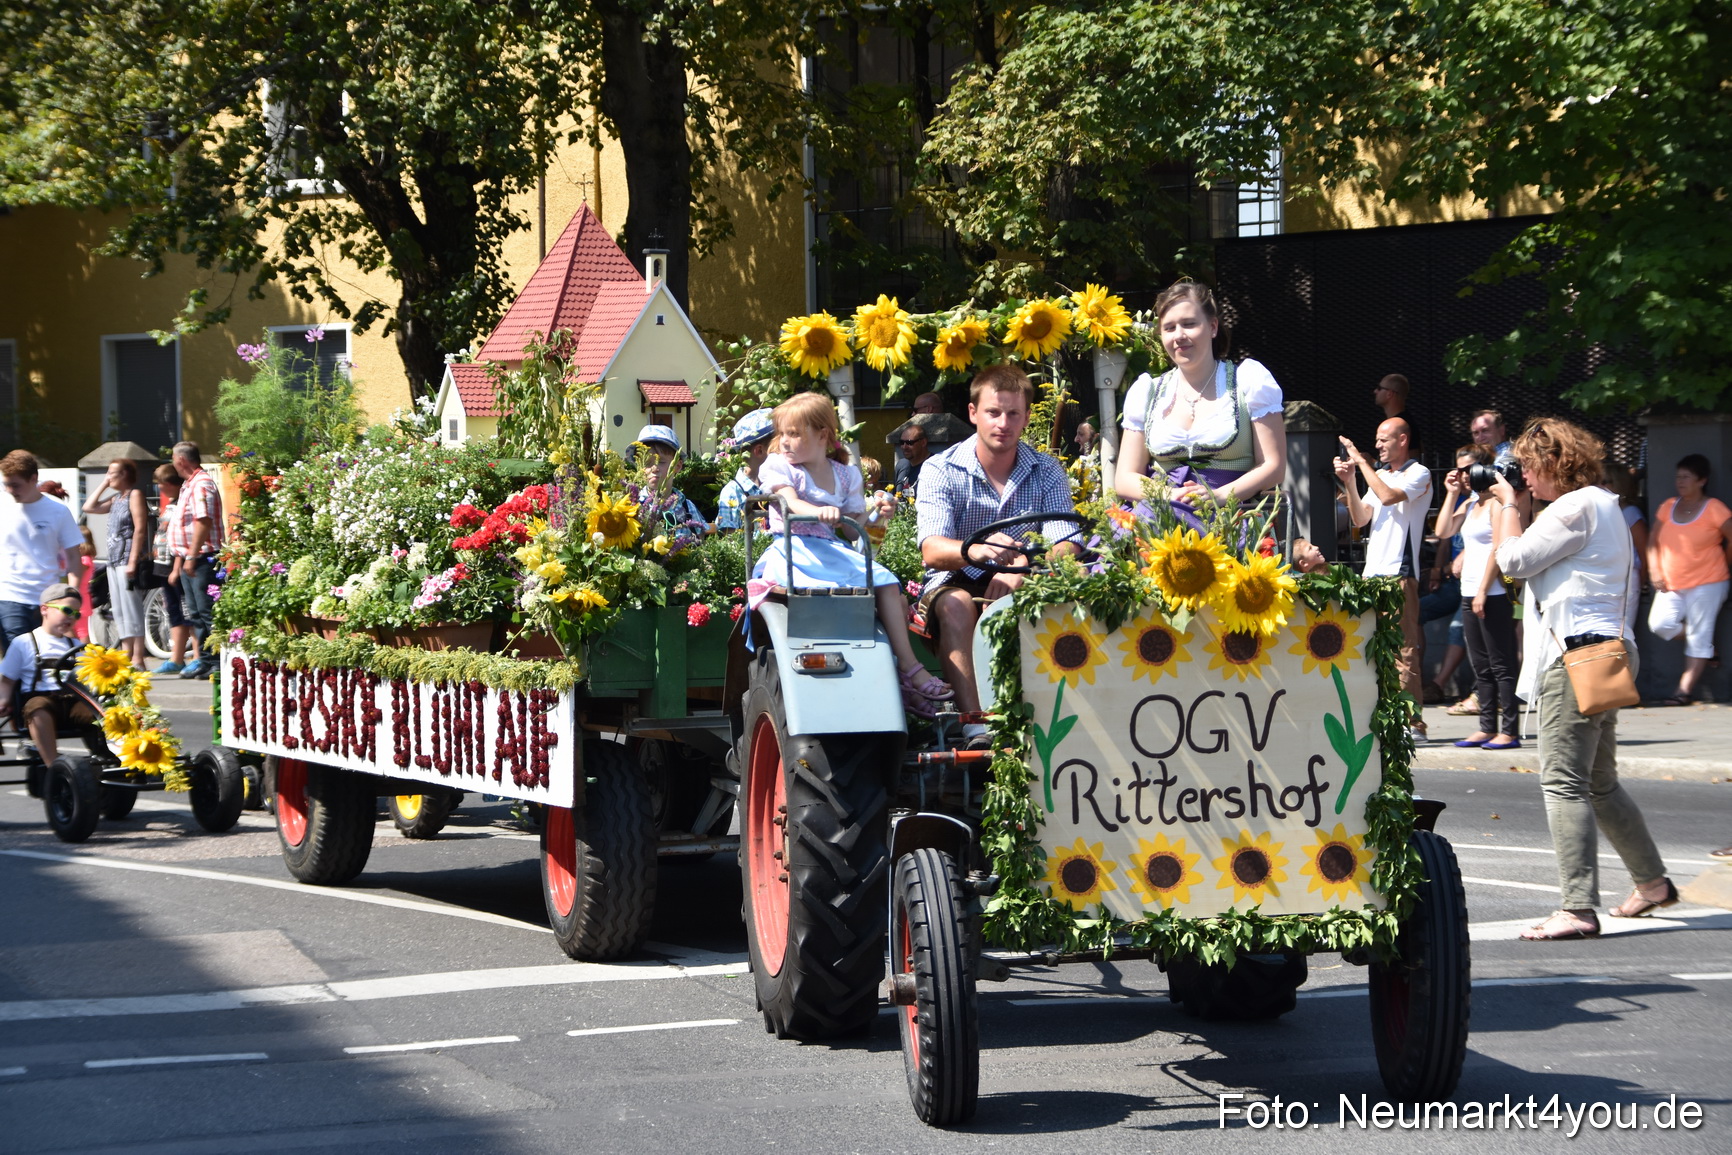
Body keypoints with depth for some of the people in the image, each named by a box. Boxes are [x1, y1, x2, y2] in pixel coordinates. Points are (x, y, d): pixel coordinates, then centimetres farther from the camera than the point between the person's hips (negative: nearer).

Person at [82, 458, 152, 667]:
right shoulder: (116, 498, 18)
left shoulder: (135, 495, -6)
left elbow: (140, 529, -14)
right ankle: (126, 655, 13)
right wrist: (103, 485, 15)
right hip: (114, 561, 9)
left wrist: (133, 561, -20)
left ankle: (138, 659, -12)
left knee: (132, 610, -11)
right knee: (119, 611, 9)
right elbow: (89, 508, 22)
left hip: (129, 560, -9)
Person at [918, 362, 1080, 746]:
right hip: (956, 583, -2)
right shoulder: (941, 470, -5)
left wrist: (1020, 571, -35)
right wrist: (974, 551, -45)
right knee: (956, 605, -36)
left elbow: (1066, 547, -12)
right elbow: (932, 551, -21)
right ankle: (975, 726, -45)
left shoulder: (1047, 472, 2)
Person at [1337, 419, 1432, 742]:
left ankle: (1412, 723, -11)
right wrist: (1349, 482, 1)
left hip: (1399, 572, -8)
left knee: (1403, 648, -10)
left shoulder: (1418, 474, -2)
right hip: (1373, 571, 8)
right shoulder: (1379, 474, 21)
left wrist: (1361, 462, -11)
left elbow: (1388, 496, -19)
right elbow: (1360, 518, 14)